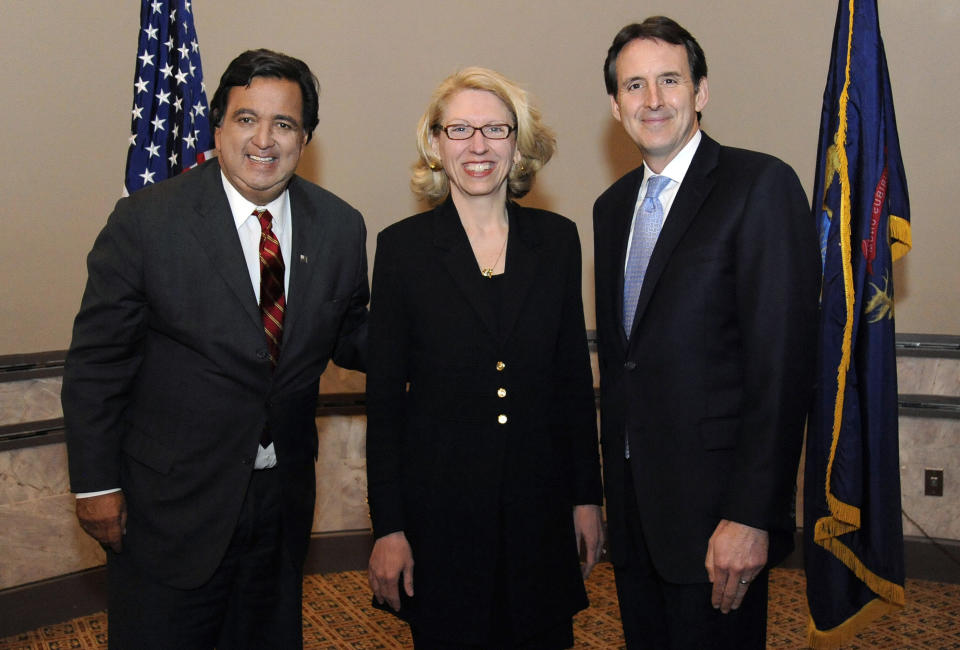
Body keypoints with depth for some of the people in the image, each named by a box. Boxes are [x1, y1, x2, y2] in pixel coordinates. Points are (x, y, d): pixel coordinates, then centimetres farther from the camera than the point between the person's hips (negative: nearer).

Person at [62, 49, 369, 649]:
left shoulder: (340, 228, -3)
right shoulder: (146, 221, -13)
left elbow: (349, 338, 7)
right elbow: (98, 360, -8)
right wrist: (95, 483, -8)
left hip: (284, 499, 4)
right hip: (172, 503, -3)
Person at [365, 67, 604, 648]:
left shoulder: (557, 240, 3)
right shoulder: (402, 247, -4)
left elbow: (575, 377, 7)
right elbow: (385, 396, -3)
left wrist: (588, 495, 6)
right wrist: (388, 527, -6)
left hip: (540, 504, 2)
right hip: (440, 507, -2)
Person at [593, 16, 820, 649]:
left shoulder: (761, 185, -11)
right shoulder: (612, 205, 12)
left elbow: (783, 361, -17)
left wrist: (750, 516, -20)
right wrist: (612, 486, 13)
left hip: (712, 502, -6)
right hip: (634, 500, 7)